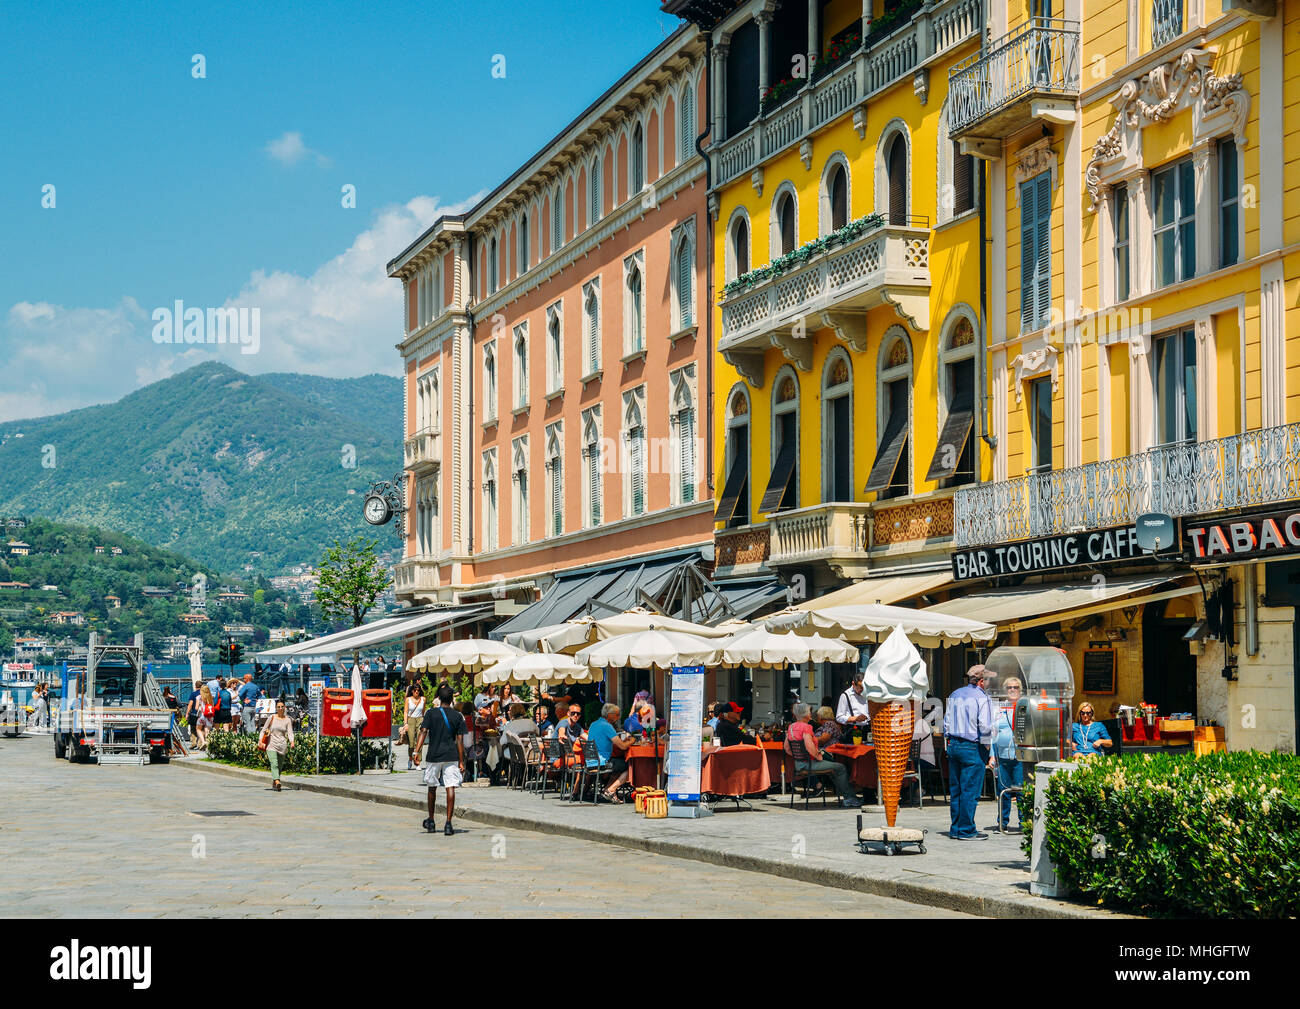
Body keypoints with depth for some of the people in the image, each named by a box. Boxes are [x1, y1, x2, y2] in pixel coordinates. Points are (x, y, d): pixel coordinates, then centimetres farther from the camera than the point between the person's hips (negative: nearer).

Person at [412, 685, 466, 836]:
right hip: (451, 756, 0)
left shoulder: (431, 713, 0)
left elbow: (423, 732, -10)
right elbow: (460, 740, 1)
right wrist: (461, 761, 4)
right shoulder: (457, 716, 3)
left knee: (432, 787, 15)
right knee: (450, 788, -3)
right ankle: (448, 824, -10)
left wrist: (416, 751, -13)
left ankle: (431, 821, 26)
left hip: (433, 756, 0)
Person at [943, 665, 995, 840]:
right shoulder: (981, 698, -11)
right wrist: (986, 746, -3)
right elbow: (985, 726, -18)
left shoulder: (955, 694, 11)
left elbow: (947, 721, 16)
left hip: (954, 745, 7)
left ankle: (956, 829, 17)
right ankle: (966, 831, -1)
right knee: (970, 791, -2)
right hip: (972, 747, -7)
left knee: (955, 790, 12)